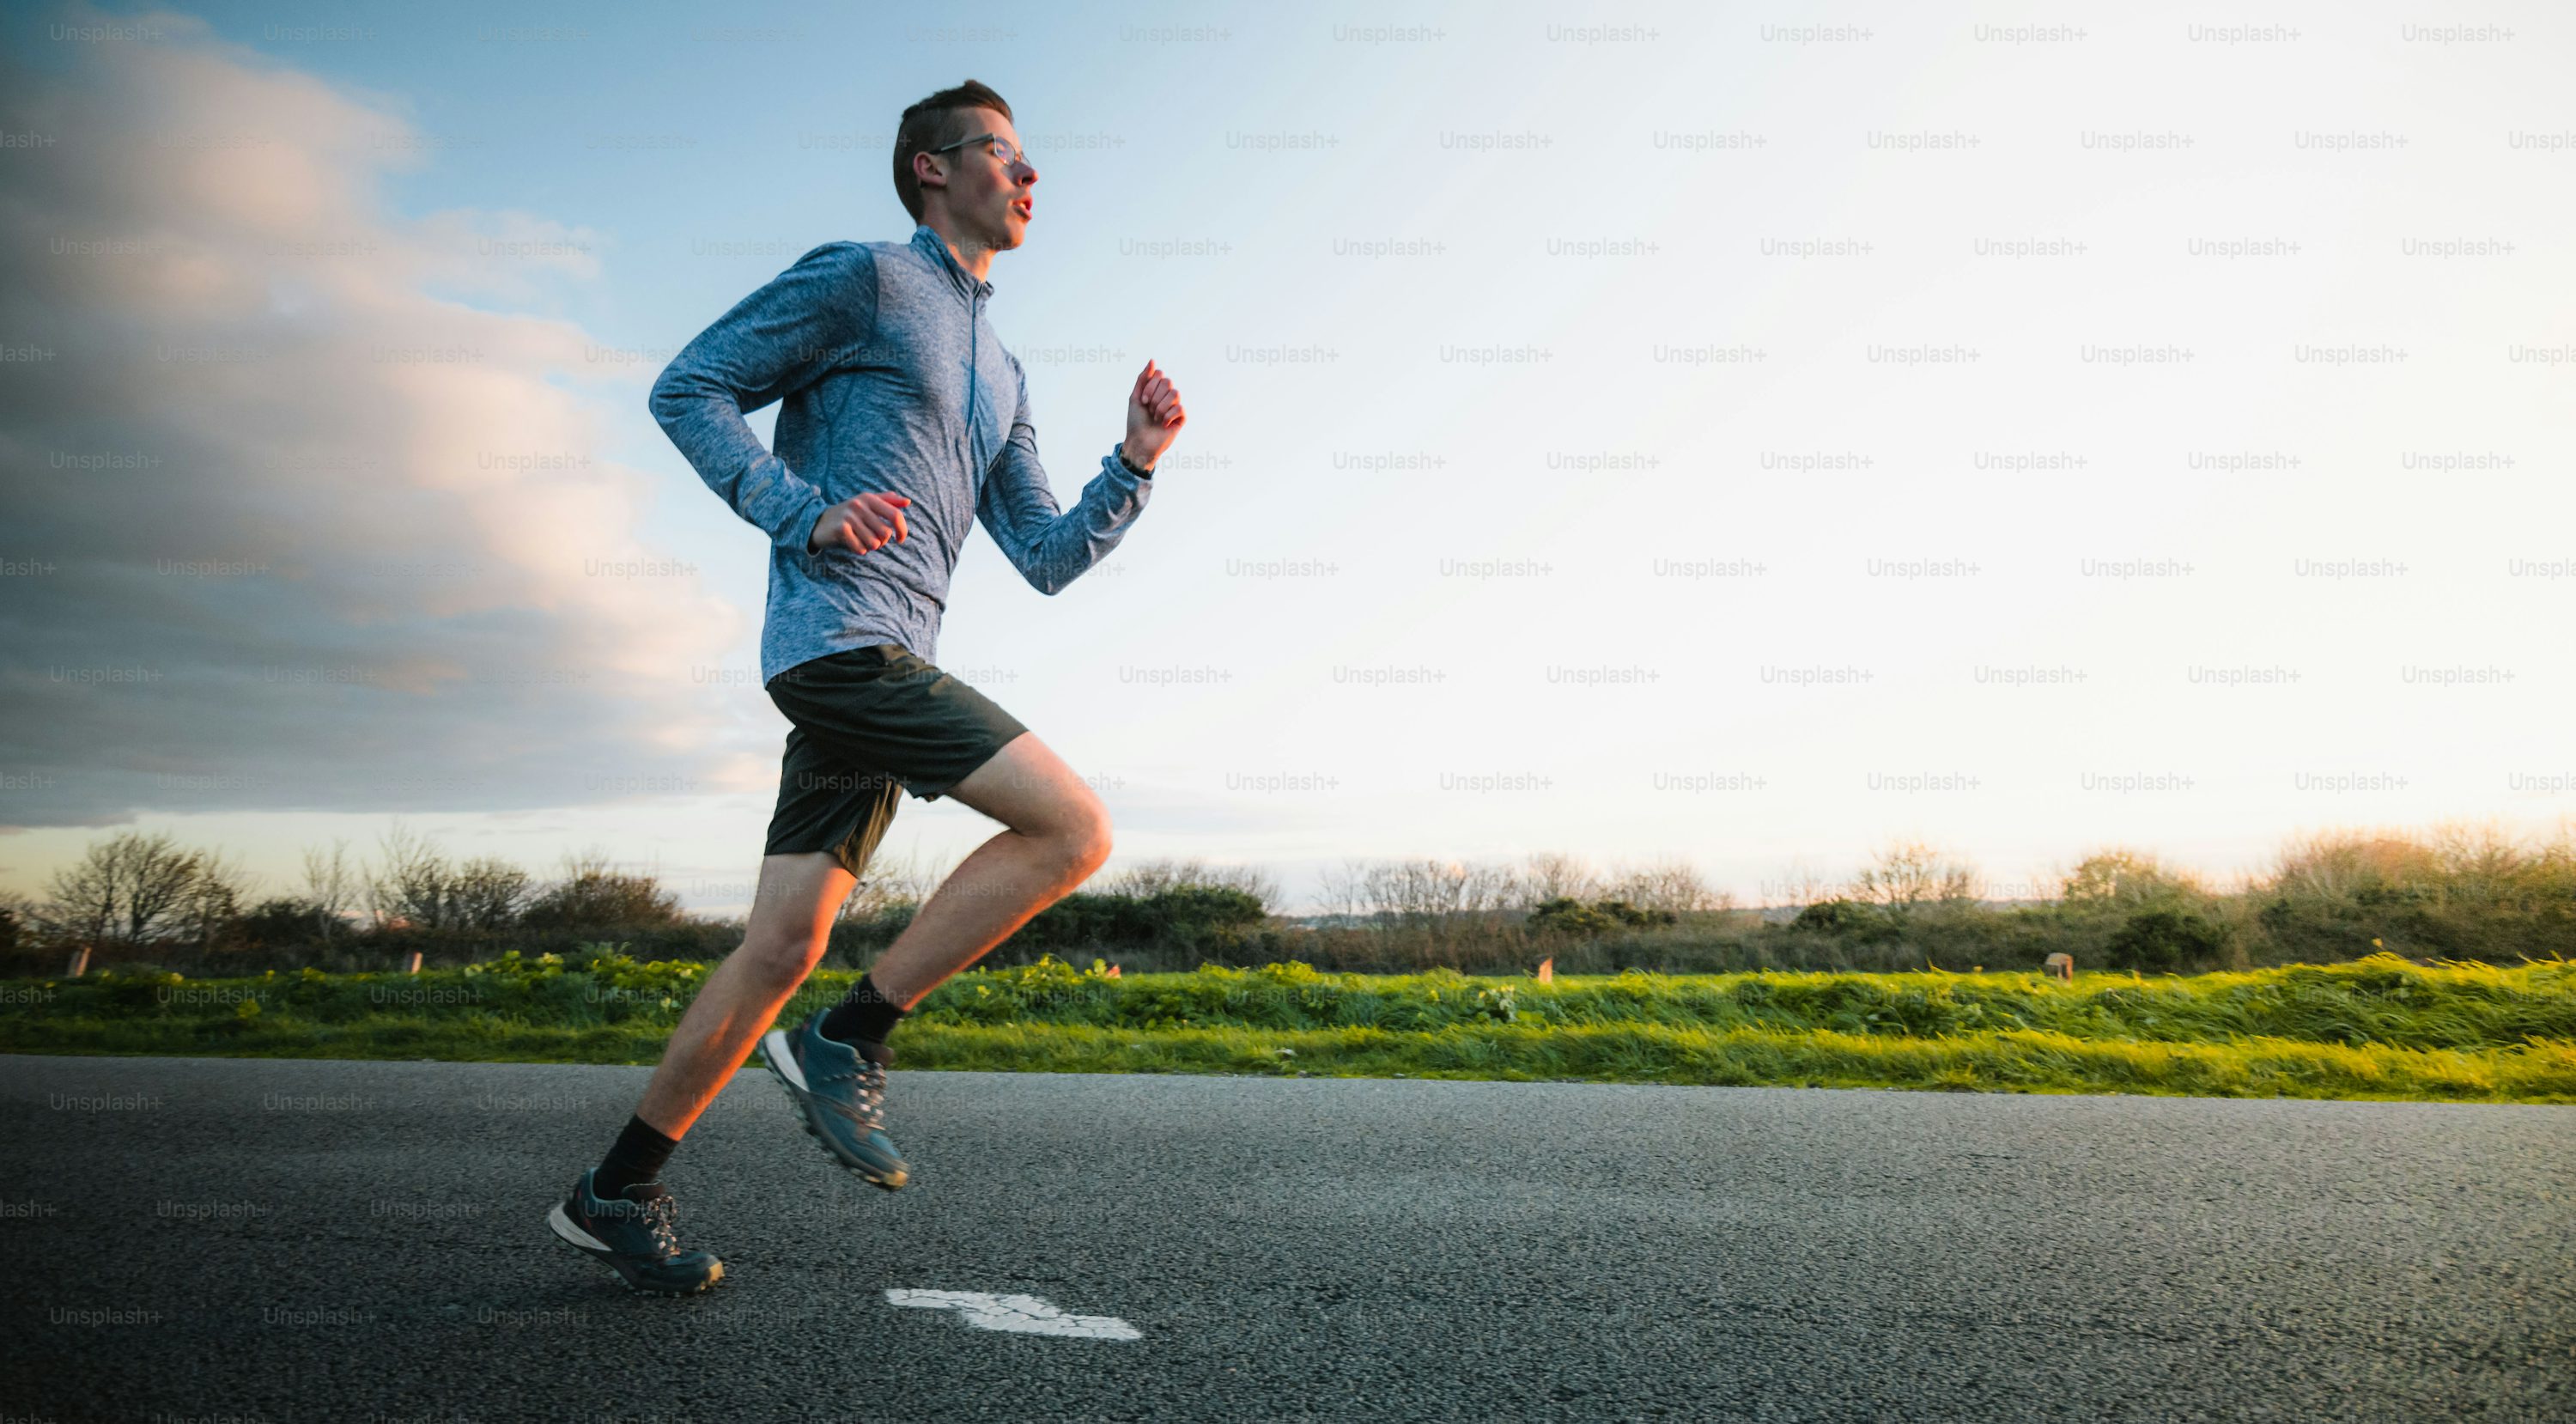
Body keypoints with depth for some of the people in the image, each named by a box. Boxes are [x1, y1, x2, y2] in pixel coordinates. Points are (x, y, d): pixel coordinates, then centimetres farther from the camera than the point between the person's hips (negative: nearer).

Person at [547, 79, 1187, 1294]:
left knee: (784, 944, 6)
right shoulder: (860, 279, 2)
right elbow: (688, 388, -2)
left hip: (886, 668, 8)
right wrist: (805, 512, -14)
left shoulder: (999, 375, 25)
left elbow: (1048, 558, 21)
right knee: (1073, 828, -15)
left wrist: (1134, 463, 7)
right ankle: (849, 1040, -6)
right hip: (839, 636, -8)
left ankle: (616, 1193, 17)